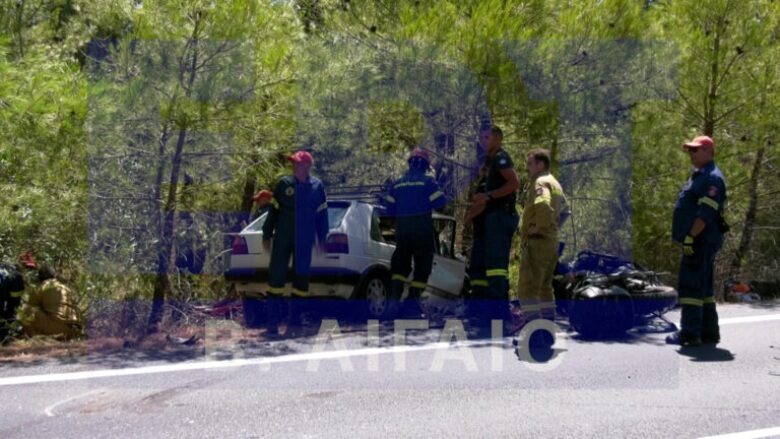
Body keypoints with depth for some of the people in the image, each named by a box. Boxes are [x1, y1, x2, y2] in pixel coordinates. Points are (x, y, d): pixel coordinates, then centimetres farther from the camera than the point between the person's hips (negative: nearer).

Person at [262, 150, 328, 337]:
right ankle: (272, 322, 0)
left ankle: (294, 321, 13)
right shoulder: (284, 184, 0)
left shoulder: (317, 186, 2)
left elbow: (322, 213, 9)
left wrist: (322, 239, 9)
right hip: (283, 239, -1)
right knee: (277, 276, -5)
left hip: (304, 241, 1)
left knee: (301, 278, 4)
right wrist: (267, 235, 4)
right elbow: (273, 210, 4)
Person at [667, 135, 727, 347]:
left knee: (692, 286, -12)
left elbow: (706, 214, -22)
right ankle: (709, 332, 20)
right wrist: (688, 237, 21)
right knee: (703, 287, 14)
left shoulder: (712, 178, -13)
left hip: (701, 242, -11)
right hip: (697, 242, 11)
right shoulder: (699, 176, 20)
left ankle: (689, 333, -13)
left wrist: (690, 236, -25)